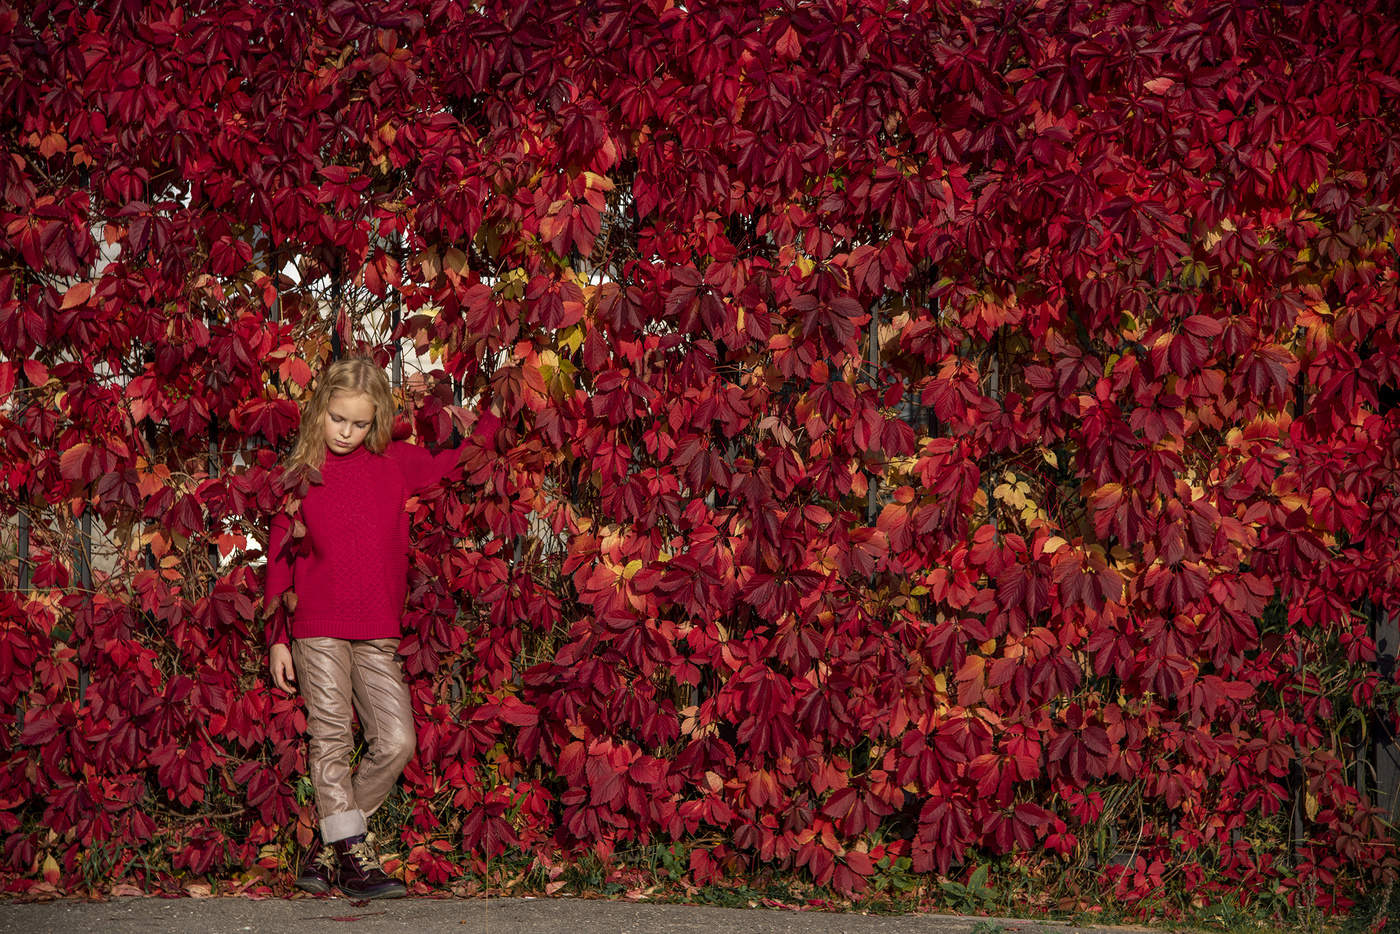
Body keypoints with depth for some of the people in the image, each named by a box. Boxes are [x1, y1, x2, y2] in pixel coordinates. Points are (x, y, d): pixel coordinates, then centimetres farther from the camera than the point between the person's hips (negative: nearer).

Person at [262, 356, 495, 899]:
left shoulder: (396, 464, 9)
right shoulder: (301, 475, 6)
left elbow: (454, 460, 26)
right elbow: (279, 557, 8)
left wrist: (484, 421, 12)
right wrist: (277, 638, 4)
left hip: (378, 634, 2)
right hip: (317, 630, -2)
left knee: (396, 741, -8)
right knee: (330, 740, -7)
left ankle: (329, 845, 3)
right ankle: (353, 854, -4)